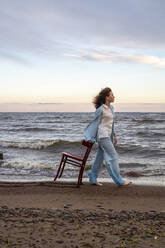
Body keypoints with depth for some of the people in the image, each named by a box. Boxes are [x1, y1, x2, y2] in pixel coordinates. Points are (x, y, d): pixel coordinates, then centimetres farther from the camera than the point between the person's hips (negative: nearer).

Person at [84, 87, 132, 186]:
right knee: (113, 156, -7)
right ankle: (119, 180, -1)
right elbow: (95, 123, -8)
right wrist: (90, 138, -7)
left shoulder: (111, 107, 12)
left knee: (100, 157, 12)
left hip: (107, 135, 9)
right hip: (102, 135, -9)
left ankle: (93, 179, 20)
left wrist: (114, 135, 20)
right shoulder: (101, 109, -13)